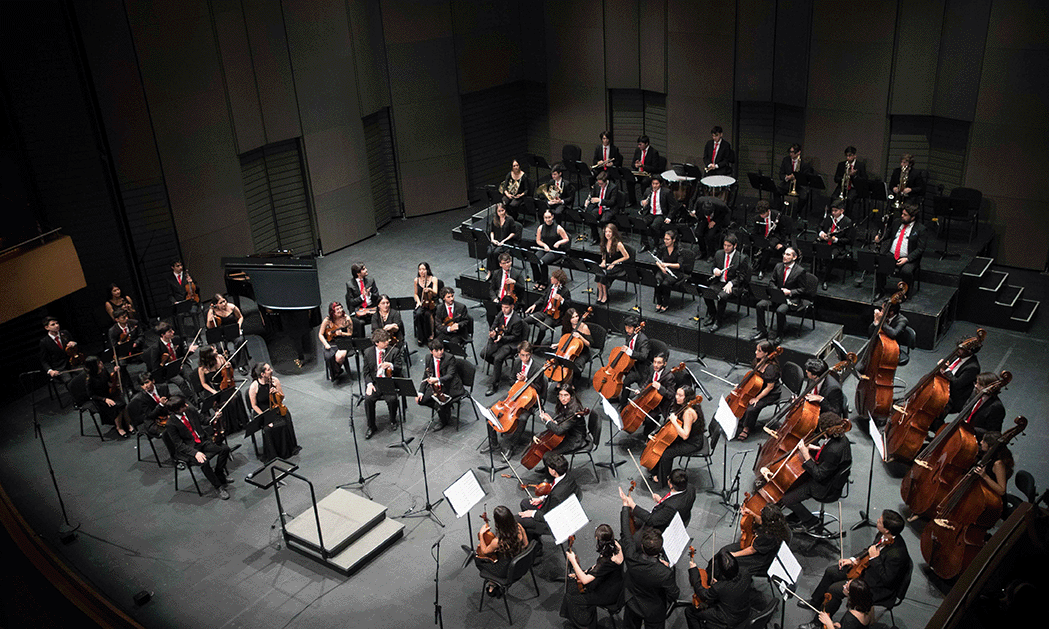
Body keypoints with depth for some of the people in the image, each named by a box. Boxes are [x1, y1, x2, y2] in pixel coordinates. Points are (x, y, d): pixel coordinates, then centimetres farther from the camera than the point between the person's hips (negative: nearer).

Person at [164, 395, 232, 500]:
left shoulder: (190, 410, -2)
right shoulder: (171, 424, -17)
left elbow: (203, 421, 19)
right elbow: (179, 445, -17)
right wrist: (195, 452, -29)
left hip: (203, 441, 6)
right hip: (189, 448, -6)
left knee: (225, 448, -14)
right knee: (204, 462, -33)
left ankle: (219, 474, 7)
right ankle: (218, 487, -15)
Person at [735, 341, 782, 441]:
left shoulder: (771, 368, -30)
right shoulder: (758, 361, -5)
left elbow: (770, 387, -24)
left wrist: (757, 398, -21)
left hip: (770, 394, -8)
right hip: (758, 389, 8)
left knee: (751, 408, -23)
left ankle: (746, 429, 1)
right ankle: (740, 421, 13)